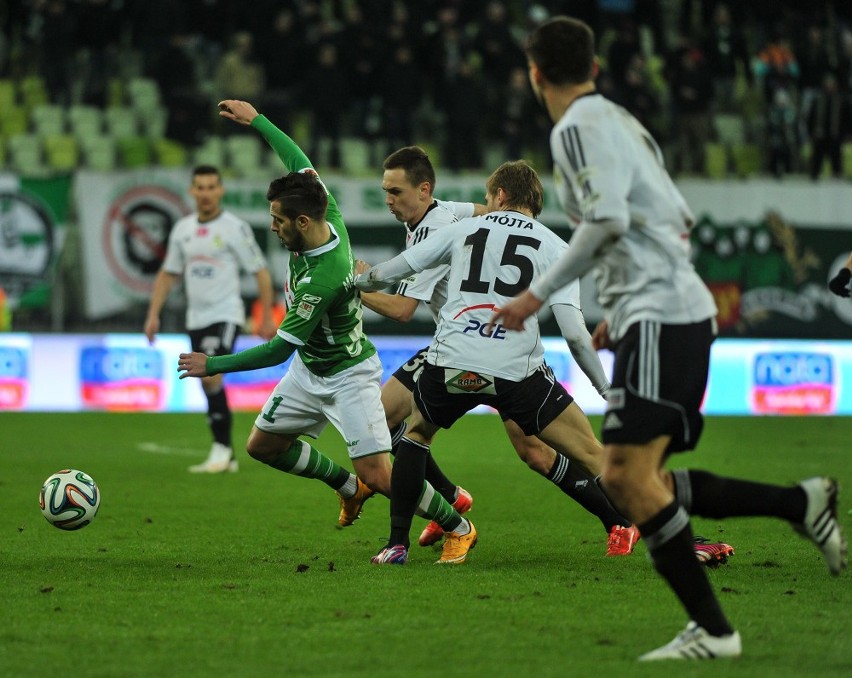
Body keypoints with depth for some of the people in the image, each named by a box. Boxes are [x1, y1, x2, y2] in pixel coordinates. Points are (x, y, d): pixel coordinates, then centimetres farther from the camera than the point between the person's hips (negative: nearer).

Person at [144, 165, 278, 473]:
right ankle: (226, 458, 16)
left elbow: (260, 272, -5)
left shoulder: (235, 228, -7)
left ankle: (221, 449, -14)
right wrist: (153, 314, 8)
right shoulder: (182, 229, 9)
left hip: (225, 314, -6)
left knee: (210, 374, -22)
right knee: (210, 387, 8)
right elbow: (167, 274, 16)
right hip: (196, 318, 6)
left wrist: (267, 317, -8)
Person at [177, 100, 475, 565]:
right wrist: (255, 119, 10)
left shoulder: (323, 279, -36)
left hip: (348, 375, -9)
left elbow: (277, 350, -29)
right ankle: (348, 485, 32)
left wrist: (214, 365, -21)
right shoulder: (330, 220, -15)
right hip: (310, 370, 9)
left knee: (379, 475, -12)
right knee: (262, 445, 14)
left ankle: (458, 528, 8)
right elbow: (300, 162, 4)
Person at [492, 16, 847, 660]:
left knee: (629, 474, -15)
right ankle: (800, 503, 3)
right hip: (681, 311, 10)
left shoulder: (579, 126, -6)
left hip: (660, 315, -10)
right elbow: (679, 222, 24)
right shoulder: (621, 120, 22)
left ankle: (712, 630, -16)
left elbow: (607, 219, -21)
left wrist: (539, 294, -14)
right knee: (633, 481, 8)